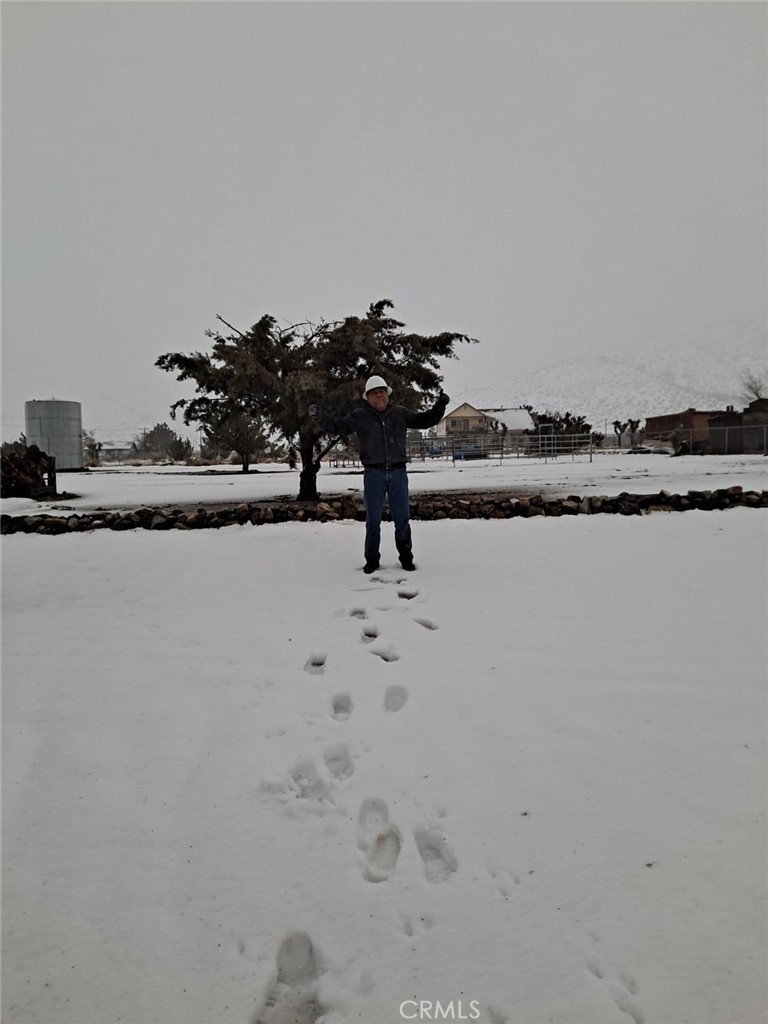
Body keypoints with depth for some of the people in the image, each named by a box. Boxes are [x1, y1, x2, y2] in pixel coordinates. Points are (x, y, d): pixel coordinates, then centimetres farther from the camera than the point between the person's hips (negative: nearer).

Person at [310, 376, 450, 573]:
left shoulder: (400, 413, 9)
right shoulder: (359, 416, 2)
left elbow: (424, 420, 16)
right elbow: (336, 425, -1)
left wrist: (439, 406, 4)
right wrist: (318, 418, -17)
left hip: (398, 472, 2)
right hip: (373, 474, -1)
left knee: (402, 518, 7)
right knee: (373, 519, 6)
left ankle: (406, 557, 19)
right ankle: (372, 559, 17)